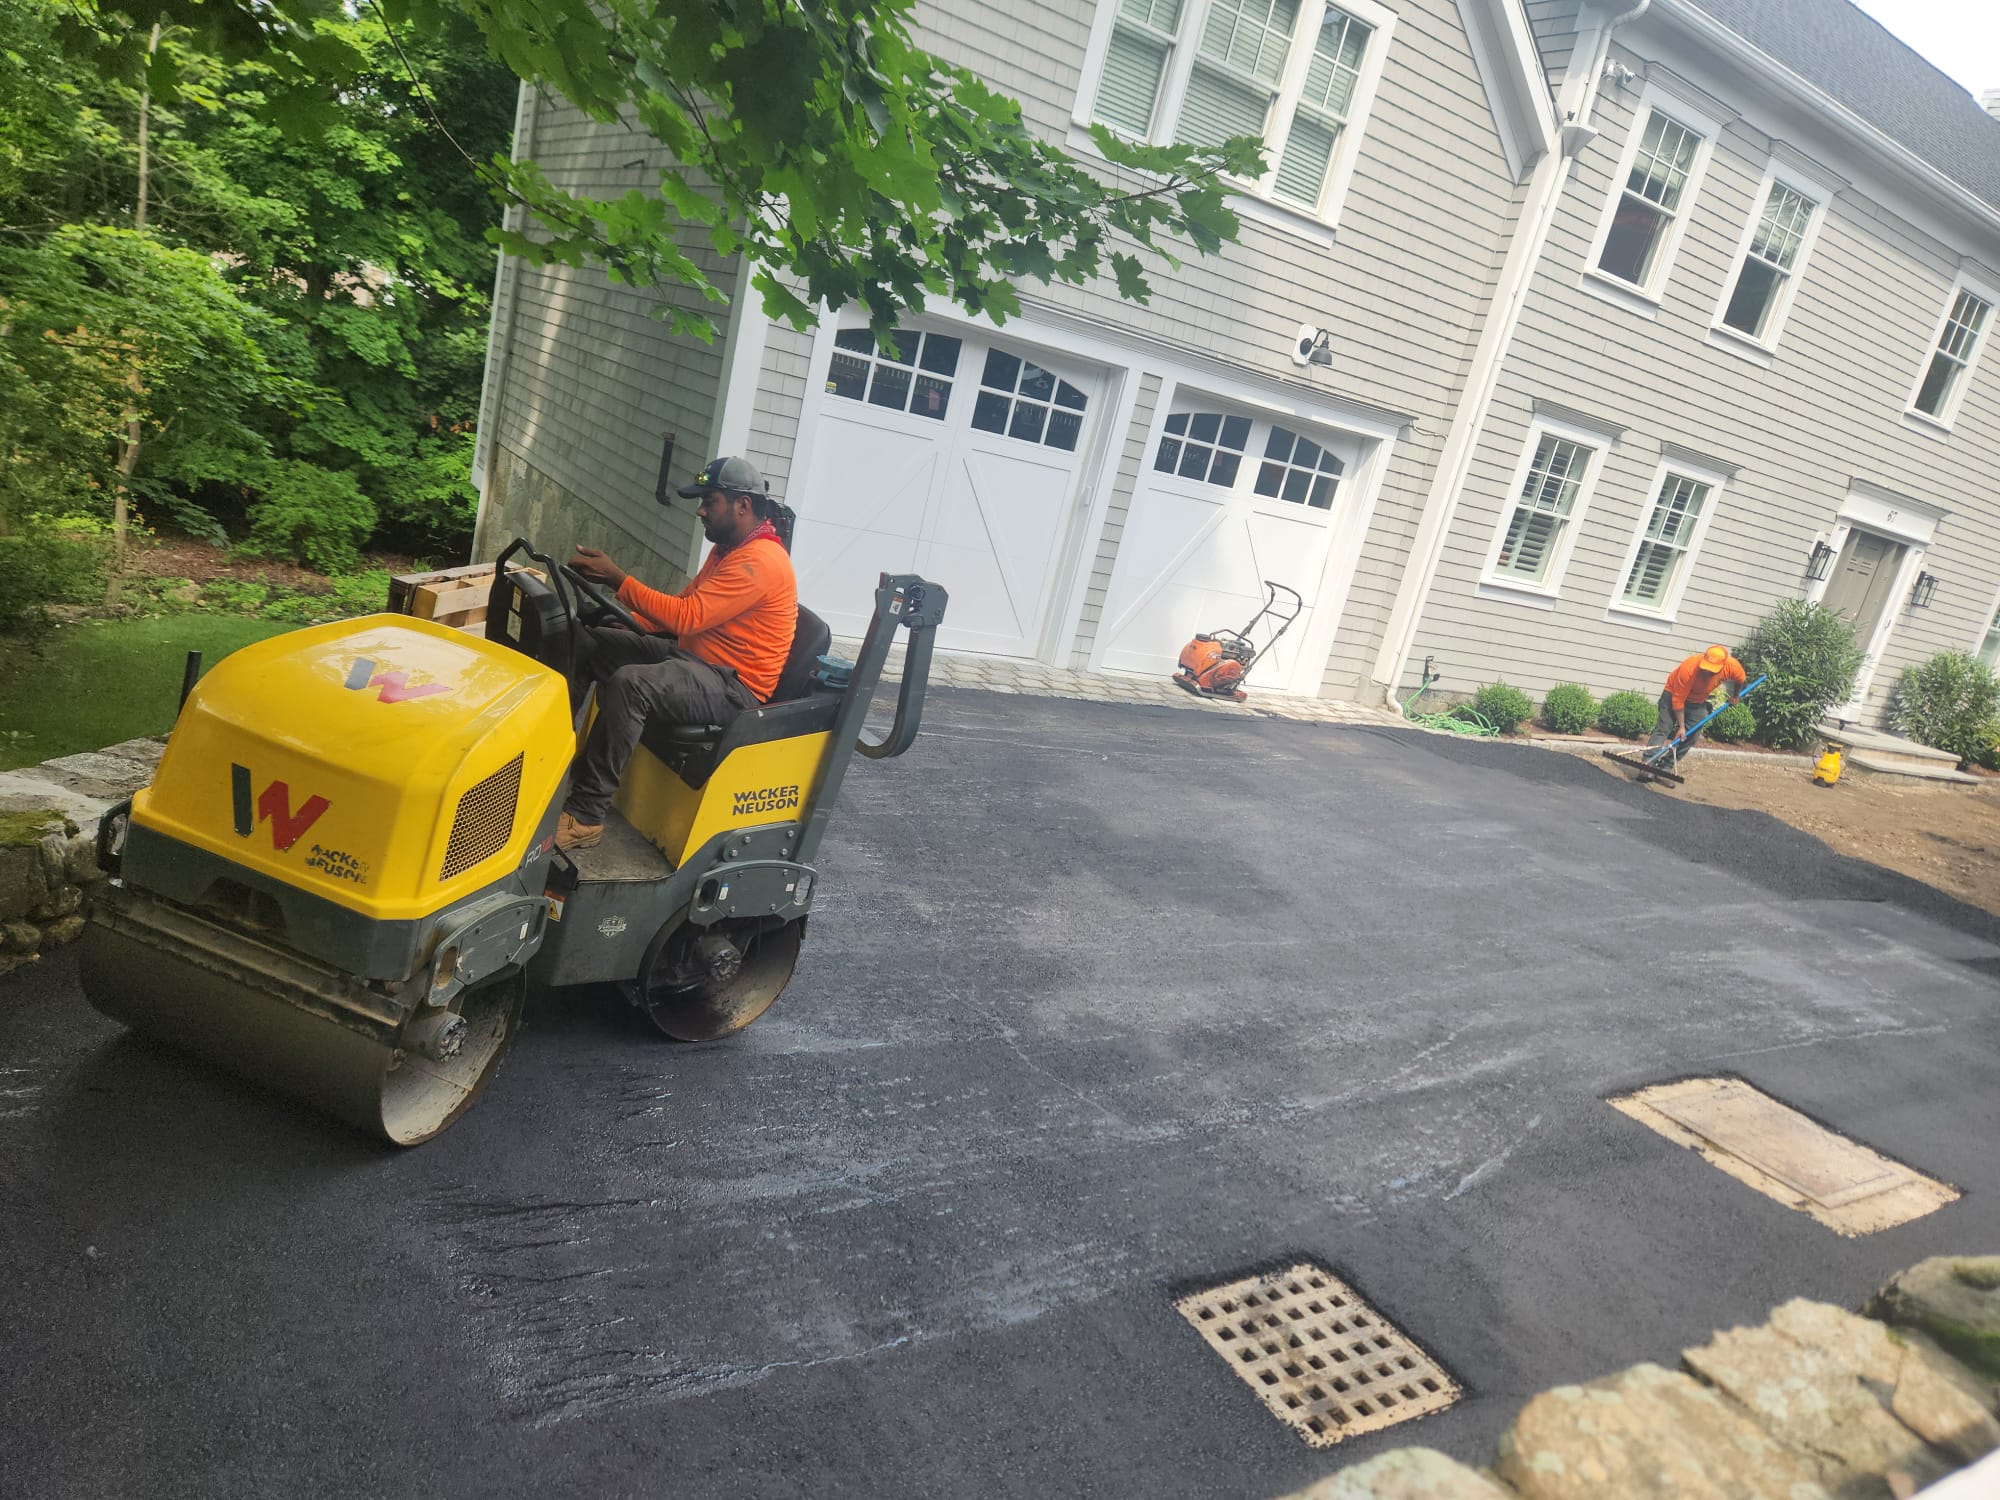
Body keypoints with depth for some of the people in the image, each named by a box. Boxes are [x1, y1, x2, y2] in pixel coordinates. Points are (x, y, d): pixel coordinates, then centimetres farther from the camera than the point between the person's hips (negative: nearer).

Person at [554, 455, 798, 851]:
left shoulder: (761, 560, -20)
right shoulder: (727, 548, 13)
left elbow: (687, 617, -26)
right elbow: (683, 606, 20)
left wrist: (616, 577, -22)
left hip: (733, 686, -11)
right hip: (695, 656, 11)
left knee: (628, 683, -33)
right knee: (589, 642, 6)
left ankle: (584, 817, -26)